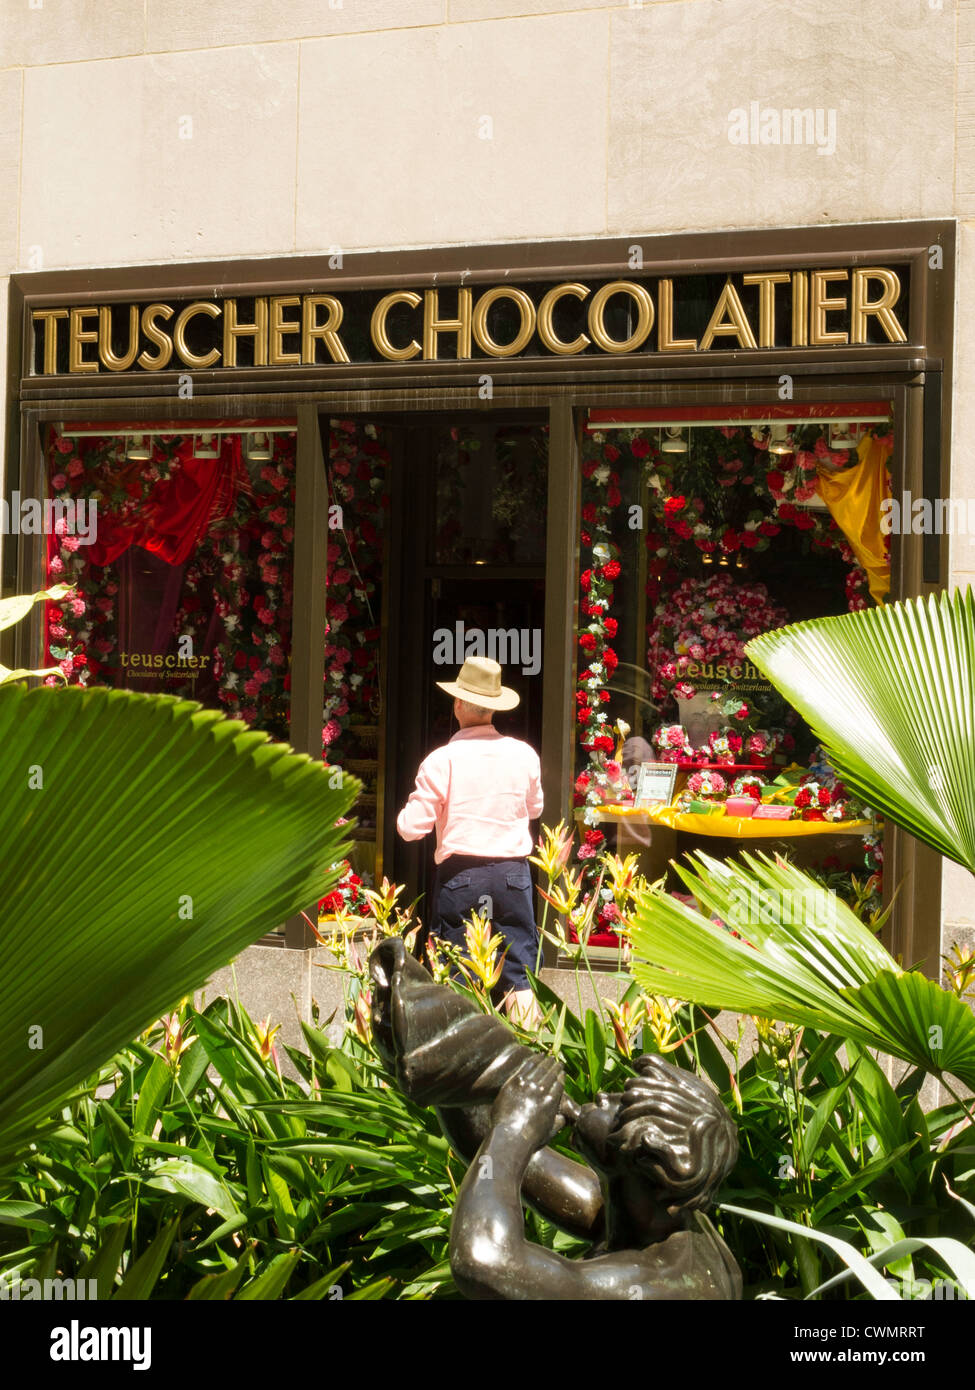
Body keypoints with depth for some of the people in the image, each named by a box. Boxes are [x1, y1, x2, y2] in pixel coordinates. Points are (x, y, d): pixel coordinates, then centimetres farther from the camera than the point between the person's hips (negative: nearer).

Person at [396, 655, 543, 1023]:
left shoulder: (442, 760, -9)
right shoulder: (524, 755, 1)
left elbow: (411, 827, -7)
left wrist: (409, 809, 15)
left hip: (460, 873, -2)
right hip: (513, 872, 2)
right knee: (519, 976, 7)